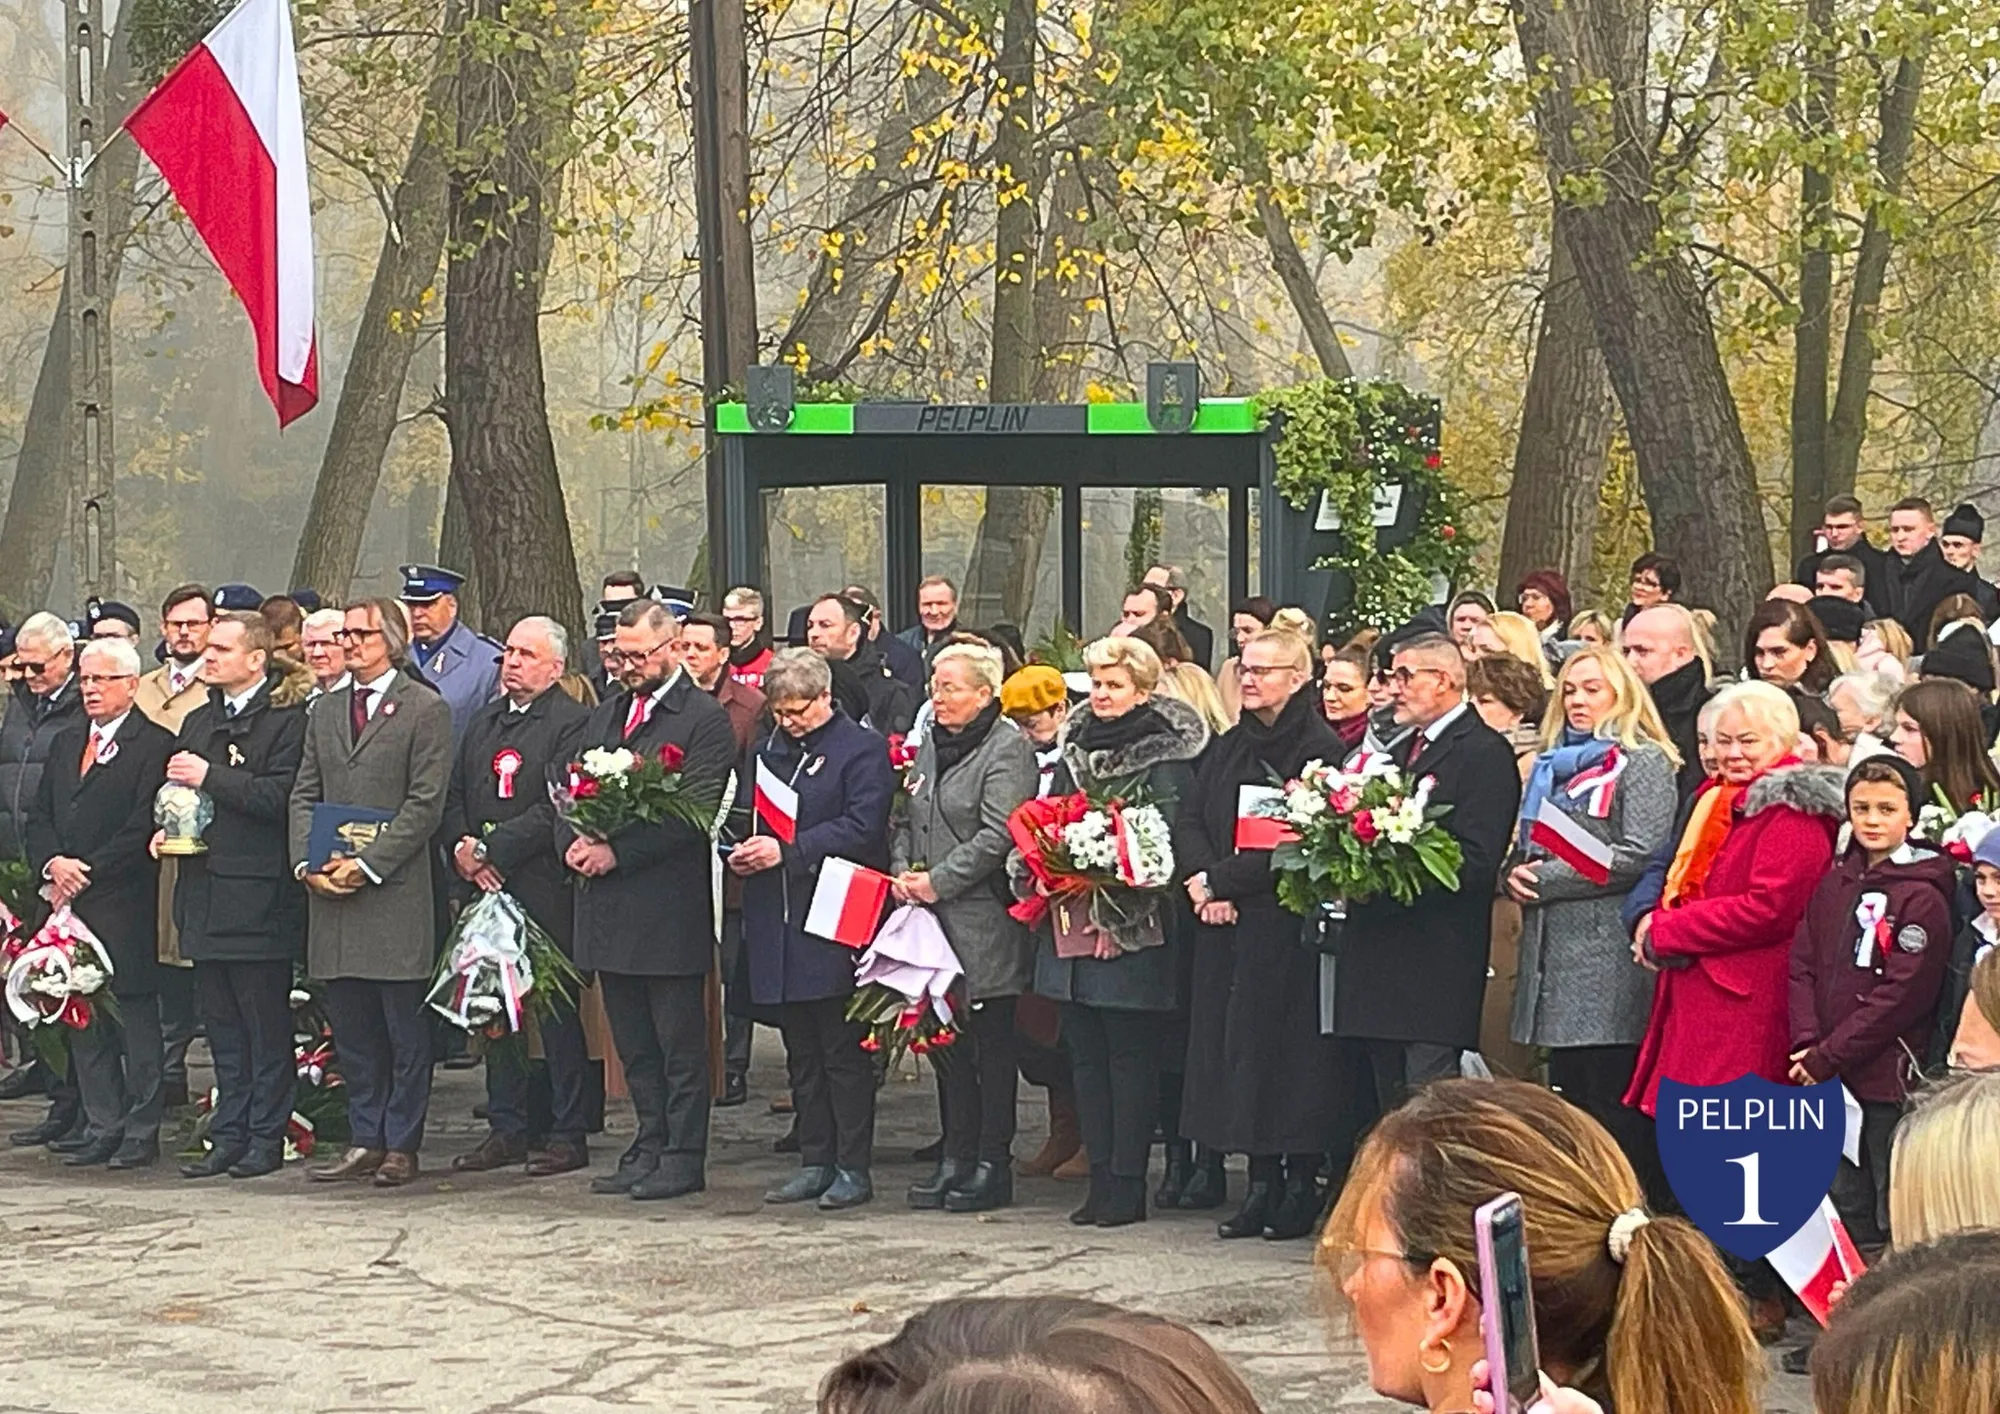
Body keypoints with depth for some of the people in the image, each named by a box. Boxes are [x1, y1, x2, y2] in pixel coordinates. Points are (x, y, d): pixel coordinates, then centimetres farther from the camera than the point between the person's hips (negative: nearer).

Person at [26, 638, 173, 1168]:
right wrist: (52, 864, -5)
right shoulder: (65, 743, 17)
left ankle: (141, 1130, 4)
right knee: (82, 1018, 8)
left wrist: (86, 870, -13)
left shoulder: (155, 746, -5)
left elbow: (144, 828, -12)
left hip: (124, 904, -7)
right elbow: (40, 816, 15)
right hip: (72, 903, 7)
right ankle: (102, 1126, 15)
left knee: (136, 1018, -2)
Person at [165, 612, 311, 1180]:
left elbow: (282, 797, -19)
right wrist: (167, 828, 8)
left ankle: (266, 1138, 5)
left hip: (259, 894, -8)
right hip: (205, 889, 8)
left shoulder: (287, 719, -8)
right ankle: (229, 1136, 16)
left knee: (266, 1023, -1)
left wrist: (211, 777, -17)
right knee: (221, 1022, 11)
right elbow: (177, 791, 28)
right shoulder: (200, 721, 18)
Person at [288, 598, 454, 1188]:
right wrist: (308, 862, -2)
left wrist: (368, 864, -14)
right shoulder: (325, 712, 17)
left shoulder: (425, 710, -2)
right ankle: (365, 1141, 14)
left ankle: (401, 1146, 5)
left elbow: (426, 803, -8)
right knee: (352, 1029, 8)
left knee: (405, 1031, 0)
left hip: (395, 893, -6)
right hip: (331, 894, 6)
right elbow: (305, 795, 15)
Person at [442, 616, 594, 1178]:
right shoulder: (483, 720, 17)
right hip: (485, 885, 7)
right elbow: (453, 794, 16)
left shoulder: (572, 722, -6)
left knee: (557, 1011, -2)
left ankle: (568, 1135, 4)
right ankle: (506, 1129, 17)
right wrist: (461, 848, -3)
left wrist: (490, 849, -15)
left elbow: (556, 807, -15)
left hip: (544, 889, -7)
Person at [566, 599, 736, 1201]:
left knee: (679, 1043, 0)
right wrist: (574, 844, -4)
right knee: (633, 1043, 13)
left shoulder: (705, 719, -7)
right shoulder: (604, 717, 17)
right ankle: (649, 1147, 20)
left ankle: (683, 1157, 5)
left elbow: (696, 812, -16)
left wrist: (617, 852, -18)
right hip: (609, 906, 7)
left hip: (668, 905, -7)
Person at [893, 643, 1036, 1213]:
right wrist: (903, 870, 1)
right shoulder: (931, 744, 16)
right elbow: (907, 818, 20)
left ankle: (992, 1164, 4)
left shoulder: (1007, 749, -9)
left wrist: (938, 881, -17)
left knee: (991, 1046, -1)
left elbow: (997, 835, -17)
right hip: (933, 922, 8)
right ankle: (956, 1157, 17)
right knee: (946, 1041, 10)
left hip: (984, 924, -8)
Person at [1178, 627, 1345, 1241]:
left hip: (1283, 927, -7)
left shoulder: (1320, 748, -8)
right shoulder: (1228, 747, 16)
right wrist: (1202, 877, -9)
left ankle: (1301, 1184, 2)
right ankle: (1262, 1184, 11)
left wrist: (1223, 881, -13)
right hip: (1226, 923, 7)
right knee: (1235, 1041, 6)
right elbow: (1189, 820, 10)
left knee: (1290, 1045, -5)